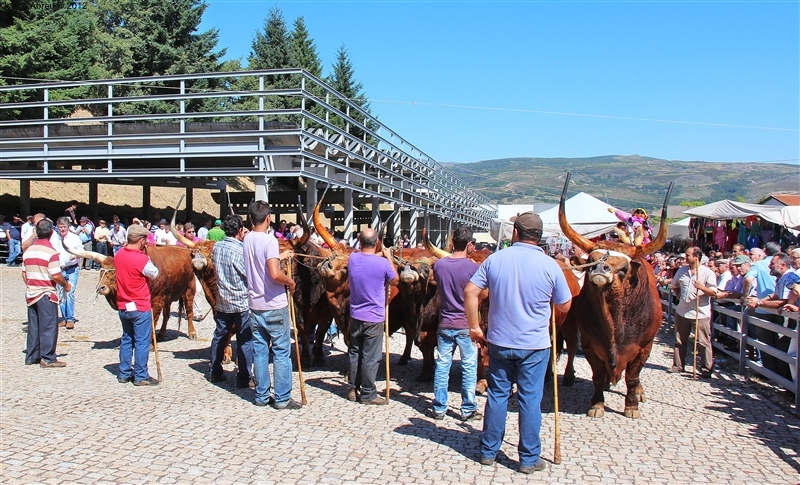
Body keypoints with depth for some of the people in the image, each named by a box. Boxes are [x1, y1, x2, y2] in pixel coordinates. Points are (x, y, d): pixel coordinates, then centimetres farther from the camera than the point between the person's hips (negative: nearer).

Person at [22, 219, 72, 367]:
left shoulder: (28, 250, 7)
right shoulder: (51, 251, -15)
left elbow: (24, 273, 13)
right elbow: (56, 275, -19)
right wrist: (66, 285, -2)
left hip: (30, 294, 7)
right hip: (46, 294, -7)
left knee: (33, 326, 14)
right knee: (48, 327, 0)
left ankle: (31, 356, 21)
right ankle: (47, 358, 3)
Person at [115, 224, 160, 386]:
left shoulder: (119, 254, 1)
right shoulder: (142, 259, -20)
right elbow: (155, 274, -6)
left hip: (123, 306, 7)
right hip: (140, 307, -7)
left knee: (126, 339, 17)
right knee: (142, 342, 2)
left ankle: (124, 374, 23)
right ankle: (141, 376, 8)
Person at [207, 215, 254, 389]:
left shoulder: (216, 247, 2)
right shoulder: (241, 250, -18)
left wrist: (241, 239, 18)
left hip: (222, 301, 7)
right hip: (242, 302, -6)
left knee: (219, 336, 18)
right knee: (245, 340, 1)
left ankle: (215, 373, 26)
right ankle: (243, 378, 5)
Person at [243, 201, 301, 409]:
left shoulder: (247, 240, 6)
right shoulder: (270, 240, -16)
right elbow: (275, 274, -27)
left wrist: (279, 257, 32)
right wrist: (290, 281, -9)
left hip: (255, 305, 7)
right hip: (275, 306, -7)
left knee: (260, 351, 12)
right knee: (281, 352, 3)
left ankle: (262, 396, 19)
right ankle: (282, 398, 7)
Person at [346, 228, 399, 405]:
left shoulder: (353, 258, -5)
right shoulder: (383, 263, -17)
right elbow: (395, 281, 1)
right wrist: (389, 258, 8)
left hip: (355, 316, 5)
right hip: (375, 318, -4)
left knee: (354, 353, 17)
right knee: (370, 357, 3)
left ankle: (352, 389, 24)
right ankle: (367, 394, 11)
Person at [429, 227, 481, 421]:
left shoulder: (438, 265, -2)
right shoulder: (473, 267, -14)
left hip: (445, 323, 4)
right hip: (466, 324, -4)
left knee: (442, 365, 10)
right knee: (469, 367, 8)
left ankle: (439, 408, 17)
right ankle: (468, 410, 15)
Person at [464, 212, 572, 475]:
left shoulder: (495, 259, -4)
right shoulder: (550, 265, -9)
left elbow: (470, 292, -6)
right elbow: (565, 306, 0)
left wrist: (475, 327, 2)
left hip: (499, 342, 2)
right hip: (534, 345, -2)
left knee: (497, 395, 13)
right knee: (530, 399, 7)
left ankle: (488, 452, 23)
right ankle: (529, 459, 15)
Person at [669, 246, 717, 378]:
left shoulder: (707, 272, -7)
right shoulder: (682, 270, 8)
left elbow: (714, 293, -11)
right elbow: (674, 285, 23)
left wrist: (702, 287, -26)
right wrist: (679, 295, 9)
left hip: (701, 313, -5)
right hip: (682, 312, 5)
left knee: (704, 342, -1)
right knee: (680, 341, 13)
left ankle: (706, 369, 7)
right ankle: (678, 365, 24)